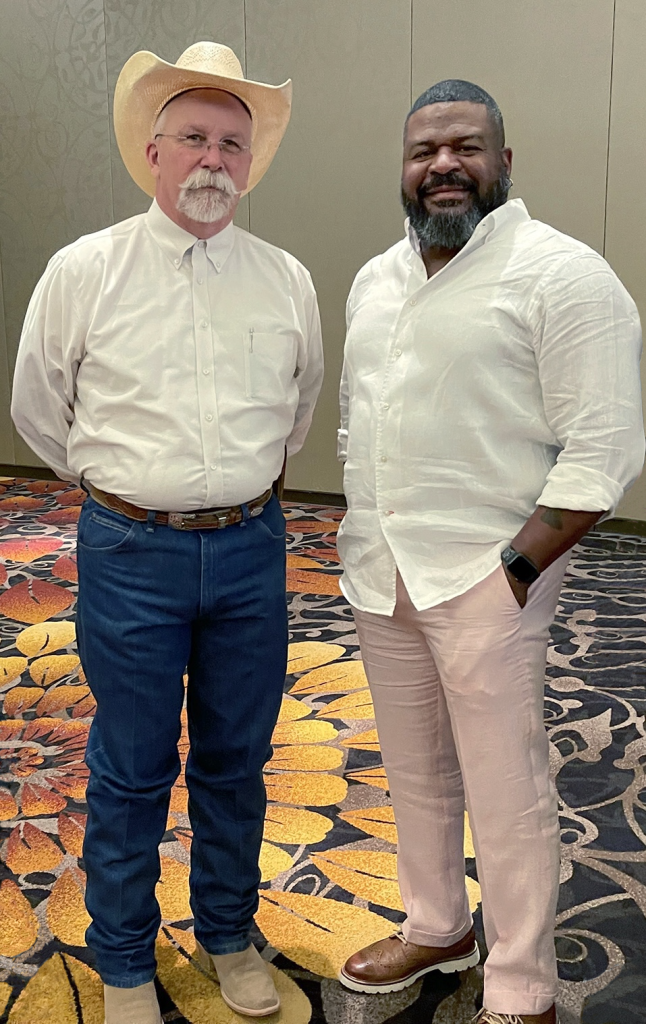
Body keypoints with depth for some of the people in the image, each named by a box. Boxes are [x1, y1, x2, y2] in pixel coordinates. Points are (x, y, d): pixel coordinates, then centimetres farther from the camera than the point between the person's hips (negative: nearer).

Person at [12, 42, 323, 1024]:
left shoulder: (288, 280, 4)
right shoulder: (85, 271, -4)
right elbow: (40, 410, 8)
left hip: (251, 547, 3)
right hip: (132, 552, -2)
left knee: (237, 760, 14)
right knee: (132, 771, 8)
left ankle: (228, 935, 36)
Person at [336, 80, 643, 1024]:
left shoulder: (562, 274, -11)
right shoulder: (376, 280, 12)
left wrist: (516, 568, -17)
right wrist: (360, 532, 12)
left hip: (484, 580, -7)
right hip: (380, 577, 7)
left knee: (506, 797, 3)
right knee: (415, 773, 20)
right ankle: (437, 928, 41)